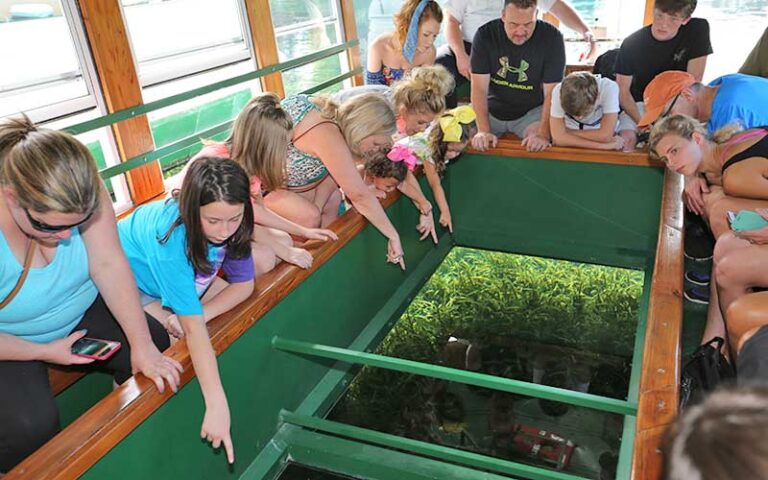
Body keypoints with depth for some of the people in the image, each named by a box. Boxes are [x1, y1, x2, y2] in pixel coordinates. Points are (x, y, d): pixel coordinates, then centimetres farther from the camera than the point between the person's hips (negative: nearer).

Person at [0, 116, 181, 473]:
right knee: (31, 424, -26)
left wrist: (142, 344, -24)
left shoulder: (79, 195, -24)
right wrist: (44, 352, -21)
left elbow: (109, 265, -23)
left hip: (82, 310, 4)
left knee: (157, 343, -9)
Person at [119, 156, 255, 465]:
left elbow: (244, 284, -15)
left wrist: (196, 313, -32)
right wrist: (217, 406, -45)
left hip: (183, 276, 6)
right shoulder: (169, 238, -42)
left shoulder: (231, 225, -25)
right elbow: (194, 328, -45)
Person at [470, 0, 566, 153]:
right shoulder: (485, 35, -12)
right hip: (492, 108, 3)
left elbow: (551, 93, -17)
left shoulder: (551, 37, -16)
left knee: (538, 146, -30)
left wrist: (543, 133, -31)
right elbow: (479, 88, -16)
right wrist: (483, 131, -28)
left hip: (532, 110, -2)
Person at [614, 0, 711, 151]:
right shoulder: (631, 44, -16)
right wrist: (641, 122, -23)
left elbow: (694, 81, -12)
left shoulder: (698, 30, -15)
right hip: (640, 104, -1)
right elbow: (622, 90, -10)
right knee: (627, 137, -29)